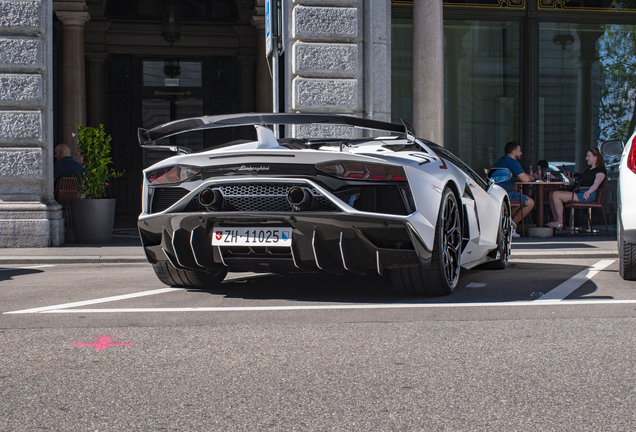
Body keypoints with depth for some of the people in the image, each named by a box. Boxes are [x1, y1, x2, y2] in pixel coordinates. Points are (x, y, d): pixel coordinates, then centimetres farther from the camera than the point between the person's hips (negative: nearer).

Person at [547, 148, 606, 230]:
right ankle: (557, 222, -9)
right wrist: (569, 178, 15)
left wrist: (588, 192, -39)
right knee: (552, 195, -3)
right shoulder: (588, 169, 29)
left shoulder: (601, 169, -1)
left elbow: (596, 184, -20)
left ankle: (560, 223, -17)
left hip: (588, 195, -10)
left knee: (556, 195, -21)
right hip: (578, 192, 10)